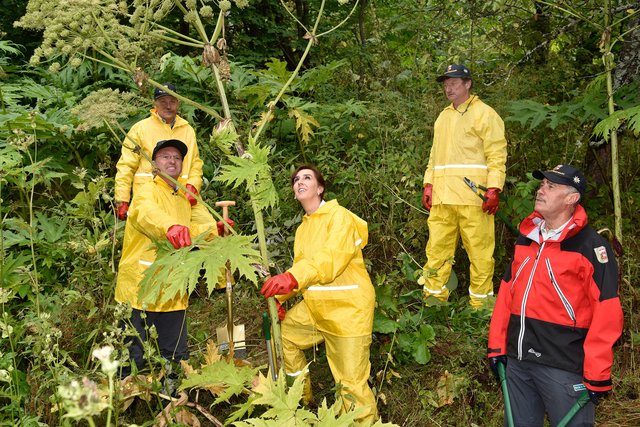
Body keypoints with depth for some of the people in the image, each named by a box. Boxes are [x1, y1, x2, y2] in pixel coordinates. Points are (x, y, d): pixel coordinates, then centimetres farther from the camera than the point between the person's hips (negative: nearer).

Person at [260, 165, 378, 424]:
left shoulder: (339, 216, -13)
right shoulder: (302, 228, 15)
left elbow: (333, 256, -30)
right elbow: (300, 266, 18)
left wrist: (292, 278, -44)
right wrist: (280, 297, 2)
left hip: (348, 308, -9)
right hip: (314, 307, 9)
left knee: (352, 383, -9)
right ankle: (302, 400, 36)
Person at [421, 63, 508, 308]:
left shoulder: (484, 114, 2)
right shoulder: (443, 117, 23)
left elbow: (497, 155, -5)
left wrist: (493, 189, -14)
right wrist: (428, 184, 14)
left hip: (473, 197, -6)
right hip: (442, 196, 6)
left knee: (479, 250, -3)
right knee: (437, 249, 5)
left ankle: (480, 304, 5)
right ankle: (434, 297, 13)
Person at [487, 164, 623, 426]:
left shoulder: (590, 245, -10)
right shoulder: (526, 238, 11)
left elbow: (606, 312, -14)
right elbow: (507, 292, 13)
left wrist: (597, 375, -15)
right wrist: (496, 344, 9)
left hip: (562, 367, -6)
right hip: (517, 360, 6)